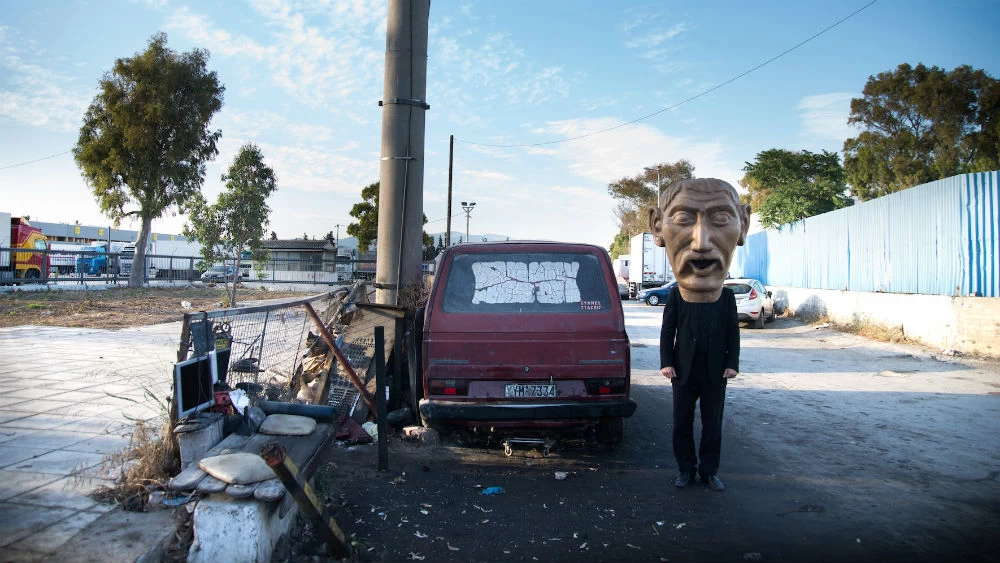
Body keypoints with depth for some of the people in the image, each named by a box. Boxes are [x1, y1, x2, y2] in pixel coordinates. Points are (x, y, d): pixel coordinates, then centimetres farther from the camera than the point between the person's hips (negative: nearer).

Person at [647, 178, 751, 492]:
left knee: (712, 426, 10)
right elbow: (667, 331, -1)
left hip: (715, 372, 0)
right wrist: (666, 363, -7)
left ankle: (709, 471, 24)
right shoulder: (675, 296, -3)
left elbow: (733, 333, 2)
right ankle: (686, 469, 24)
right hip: (684, 371, 0)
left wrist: (732, 363, -5)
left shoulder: (727, 297, -1)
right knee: (682, 425, 9)